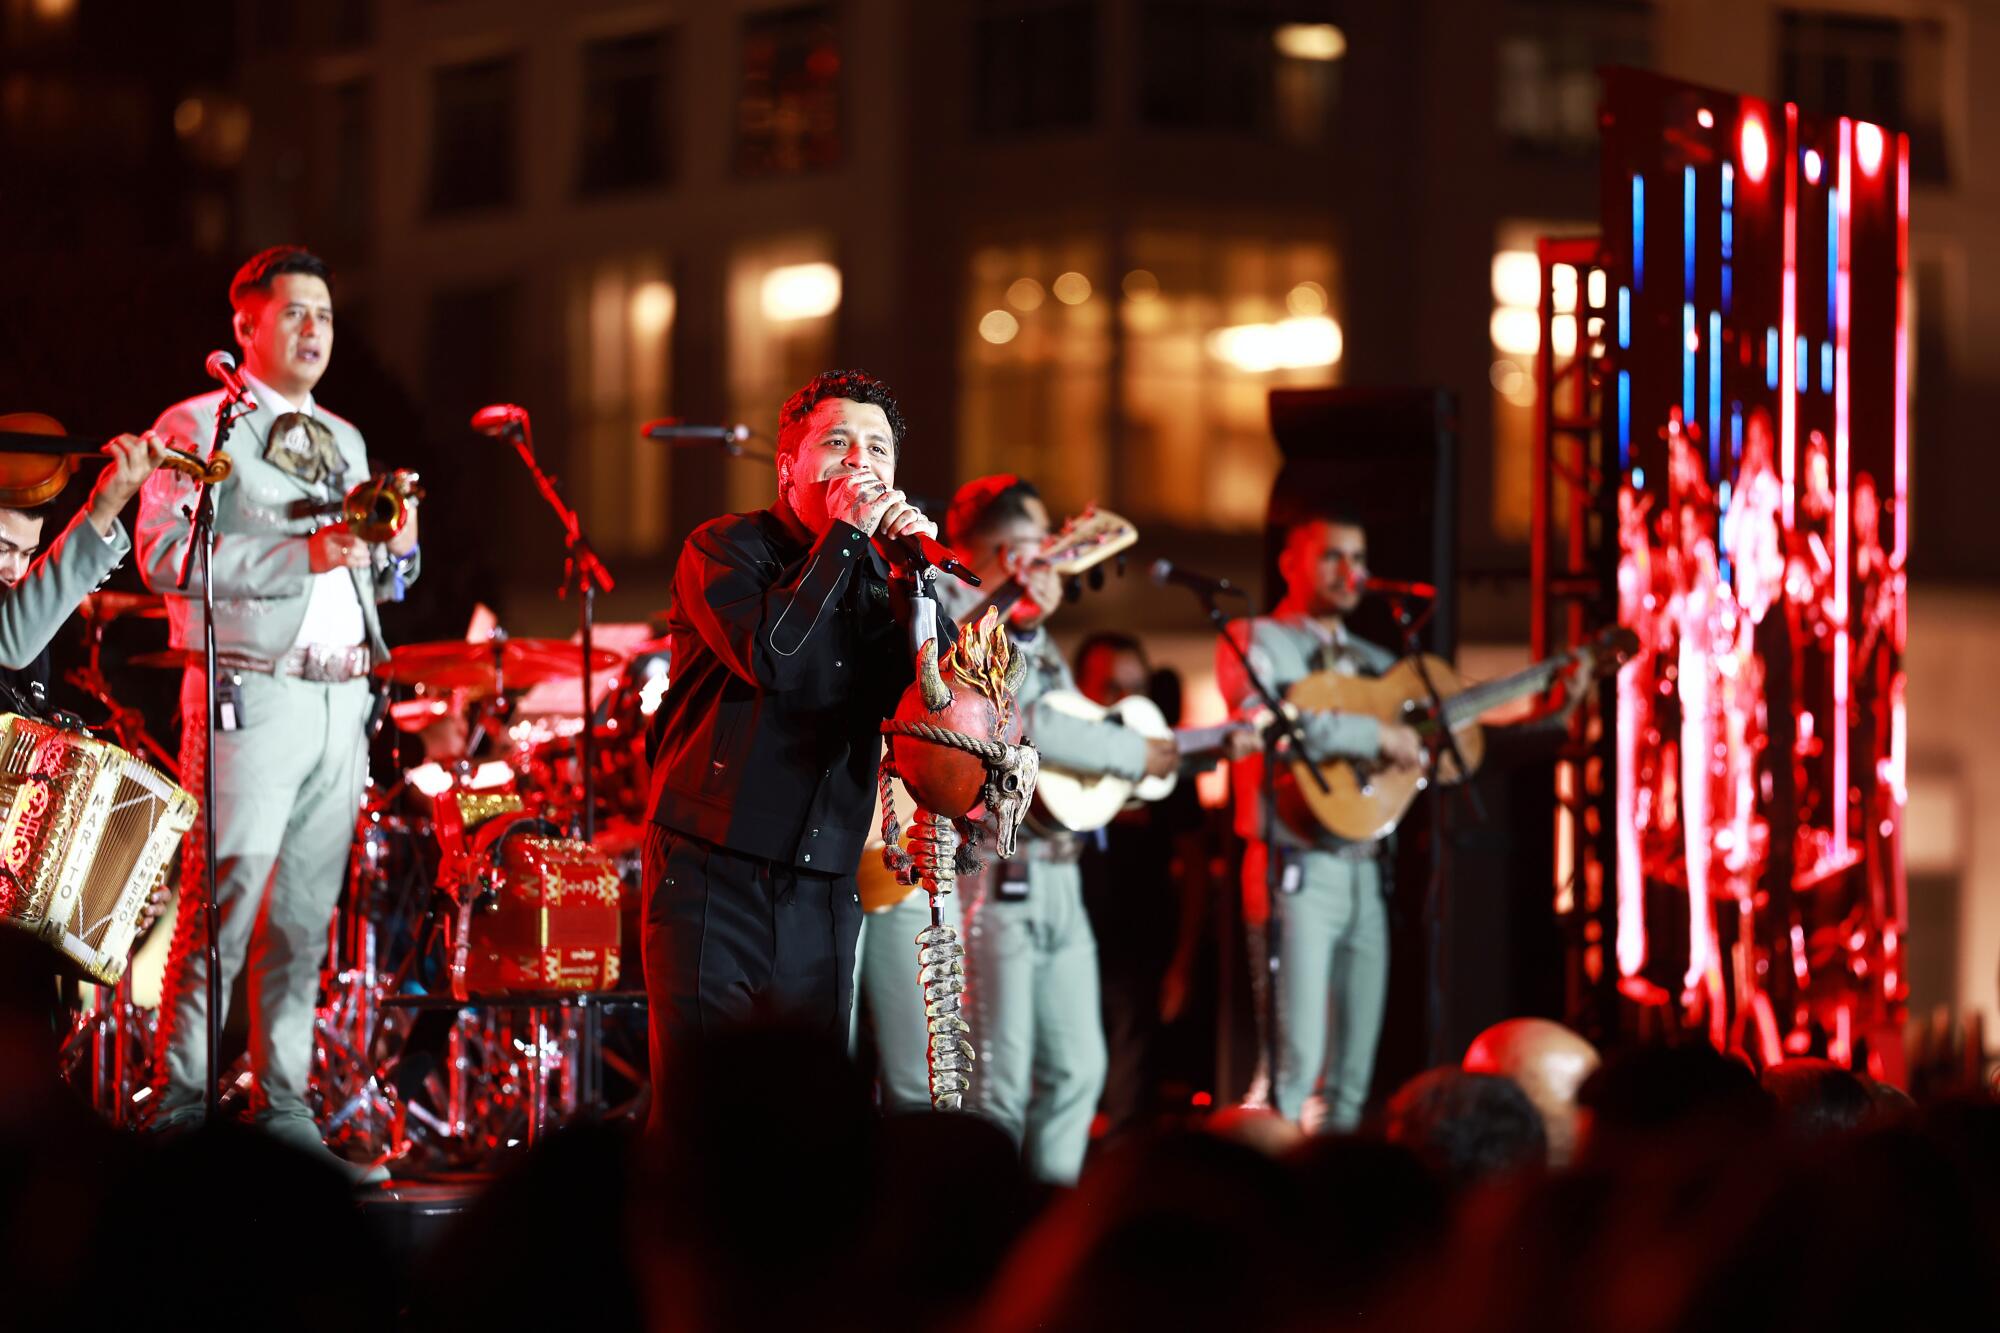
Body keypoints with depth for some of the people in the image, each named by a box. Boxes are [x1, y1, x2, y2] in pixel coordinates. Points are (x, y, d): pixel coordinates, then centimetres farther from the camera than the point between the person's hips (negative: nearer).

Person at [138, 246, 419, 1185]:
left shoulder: (345, 441, 21)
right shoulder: (196, 427, 0)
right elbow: (165, 555, -13)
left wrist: (394, 550, 2)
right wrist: (303, 552, -18)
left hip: (342, 700, 6)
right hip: (253, 697, -6)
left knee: (304, 919, 5)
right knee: (224, 909, -11)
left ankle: (283, 1109, 8)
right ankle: (177, 1112, -7)